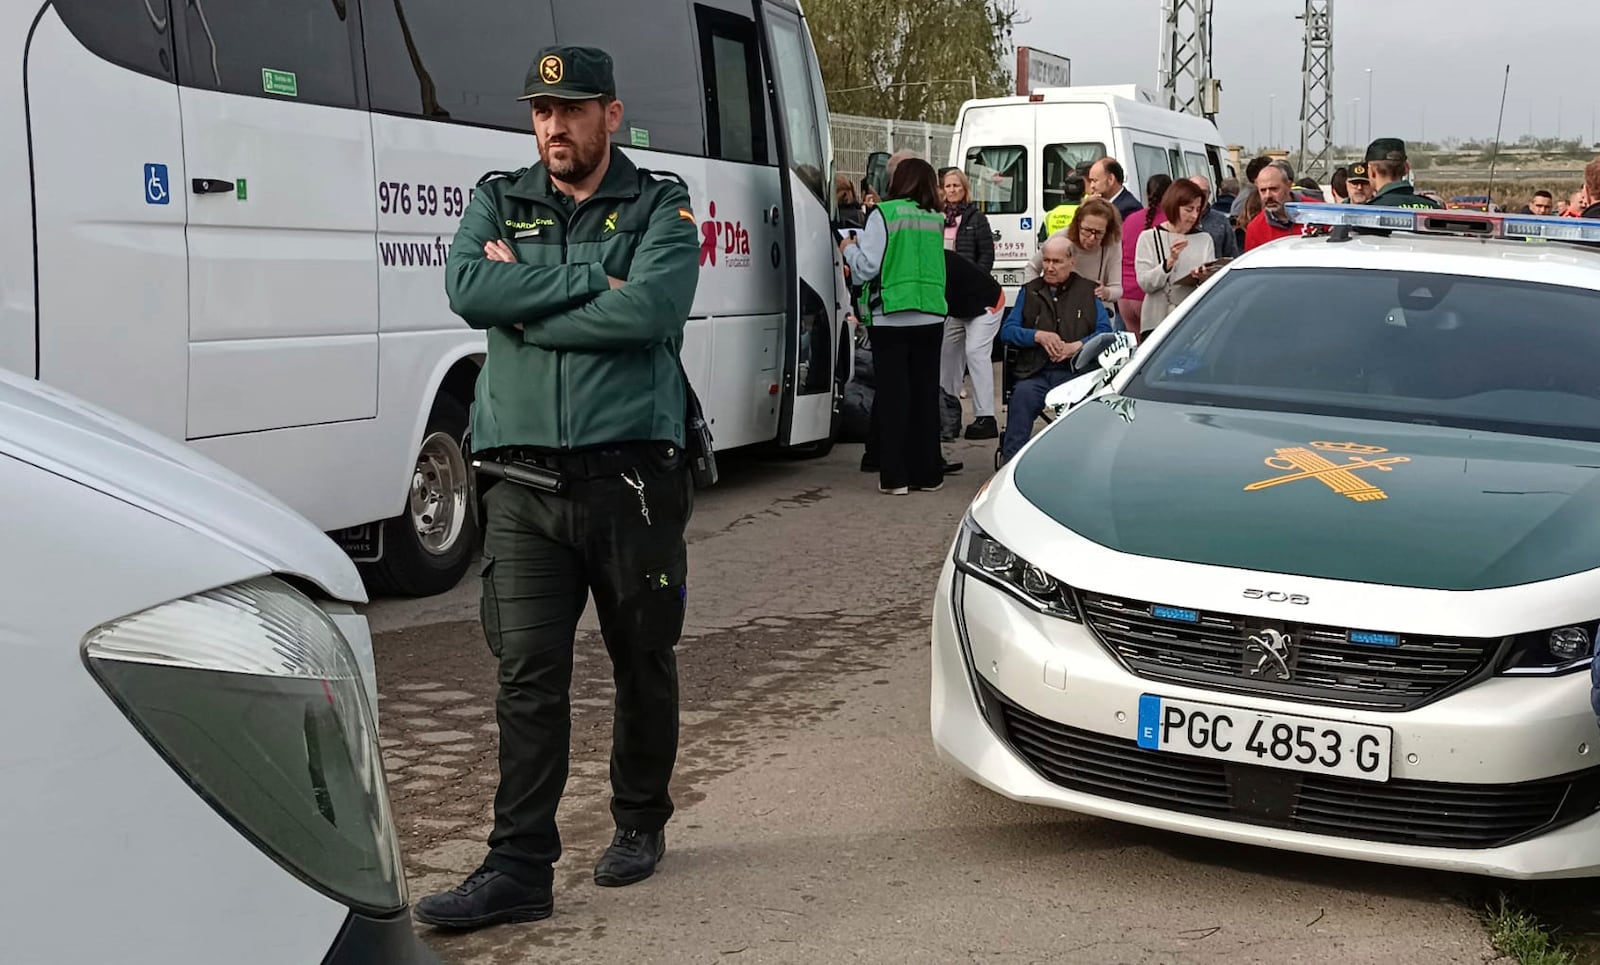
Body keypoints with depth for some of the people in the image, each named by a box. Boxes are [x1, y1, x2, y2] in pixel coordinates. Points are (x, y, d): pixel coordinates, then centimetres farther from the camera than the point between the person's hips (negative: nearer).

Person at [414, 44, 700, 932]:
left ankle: (639, 823, 32)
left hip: (632, 477, -1)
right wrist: (587, 279, -11)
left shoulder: (660, 207, 4)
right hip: (524, 484, 1)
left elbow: (646, 311, -16)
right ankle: (517, 867, -2)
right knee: (527, 676, -5)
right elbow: (467, 290, -8)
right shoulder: (497, 201, 13)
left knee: (643, 665, 12)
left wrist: (523, 289, -10)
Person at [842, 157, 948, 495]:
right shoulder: (937, 219, 7)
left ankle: (894, 476, 1)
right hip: (931, 317, 4)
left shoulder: (884, 214, -8)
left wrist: (849, 248, 10)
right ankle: (927, 473, 15)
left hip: (891, 317, -4)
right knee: (925, 394, 11)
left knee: (893, 394, 1)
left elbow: (867, 267, -12)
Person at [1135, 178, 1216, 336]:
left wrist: (1203, 279, -15)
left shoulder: (1204, 239, 12)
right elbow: (1145, 283, -6)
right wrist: (1169, 262, -19)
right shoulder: (1149, 237, 5)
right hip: (1158, 322, -2)